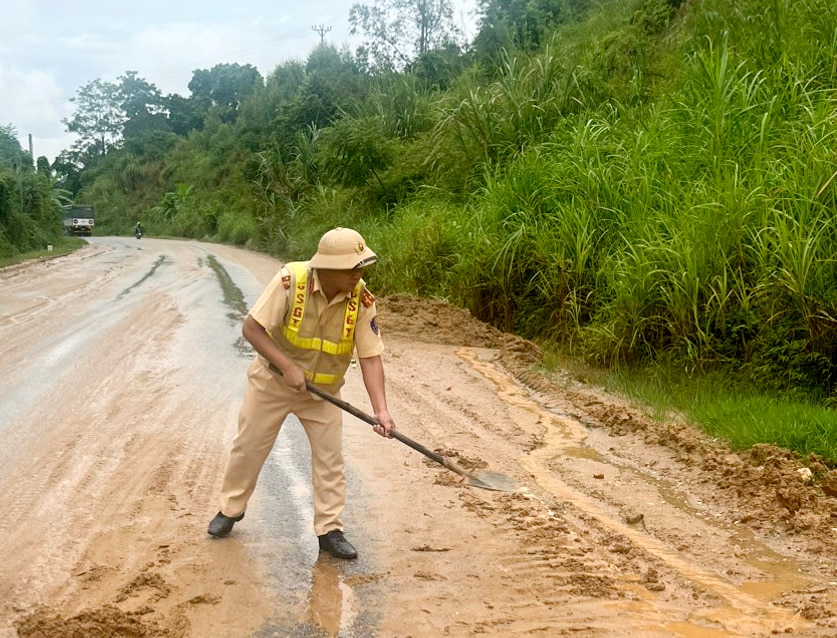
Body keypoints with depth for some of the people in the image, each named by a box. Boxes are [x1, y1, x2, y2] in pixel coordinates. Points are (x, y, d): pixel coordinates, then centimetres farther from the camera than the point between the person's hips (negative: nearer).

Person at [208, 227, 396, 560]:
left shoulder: (362, 300, -20)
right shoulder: (291, 280, -28)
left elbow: (370, 357, -19)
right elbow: (251, 328, -23)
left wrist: (381, 410, -28)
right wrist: (287, 368, -30)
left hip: (322, 390, 2)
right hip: (272, 380, -1)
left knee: (330, 456, 0)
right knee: (248, 447, 12)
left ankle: (329, 530, 13)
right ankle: (231, 509, 34)